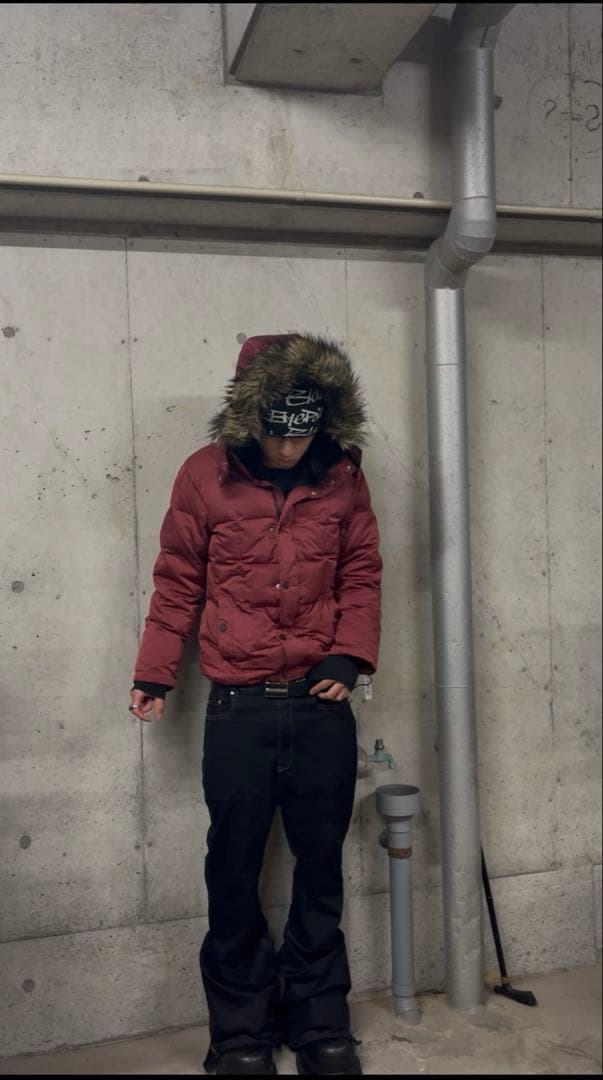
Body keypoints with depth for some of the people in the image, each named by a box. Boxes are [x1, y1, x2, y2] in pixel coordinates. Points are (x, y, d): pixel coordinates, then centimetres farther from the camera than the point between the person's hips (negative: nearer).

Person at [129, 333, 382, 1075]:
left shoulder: (342, 477, 1)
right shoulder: (206, 476, -4)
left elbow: (361, 575, 7)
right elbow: (177, 582, 2)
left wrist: (350, 654, -5)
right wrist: (154, 673, 2)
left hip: (322, 706, 2)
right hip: (237, 708, -1)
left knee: (320, 867, 11)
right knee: (233, 873, 8)